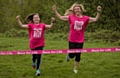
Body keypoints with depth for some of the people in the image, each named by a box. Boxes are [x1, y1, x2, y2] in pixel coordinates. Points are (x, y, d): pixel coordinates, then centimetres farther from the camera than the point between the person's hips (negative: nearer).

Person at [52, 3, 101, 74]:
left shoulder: (85, 18, -3)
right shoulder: (71, 17, -5)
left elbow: (95, 19, -6)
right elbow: (60, 17, 0)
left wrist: (98, 12, -19)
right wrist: (55, 11, -8)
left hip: (80, 41, 1)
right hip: (72, 40, -1)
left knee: (78, 55, 8)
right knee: (72, 55, 4)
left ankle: (75, 68, 26)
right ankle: (68, 55, 43)